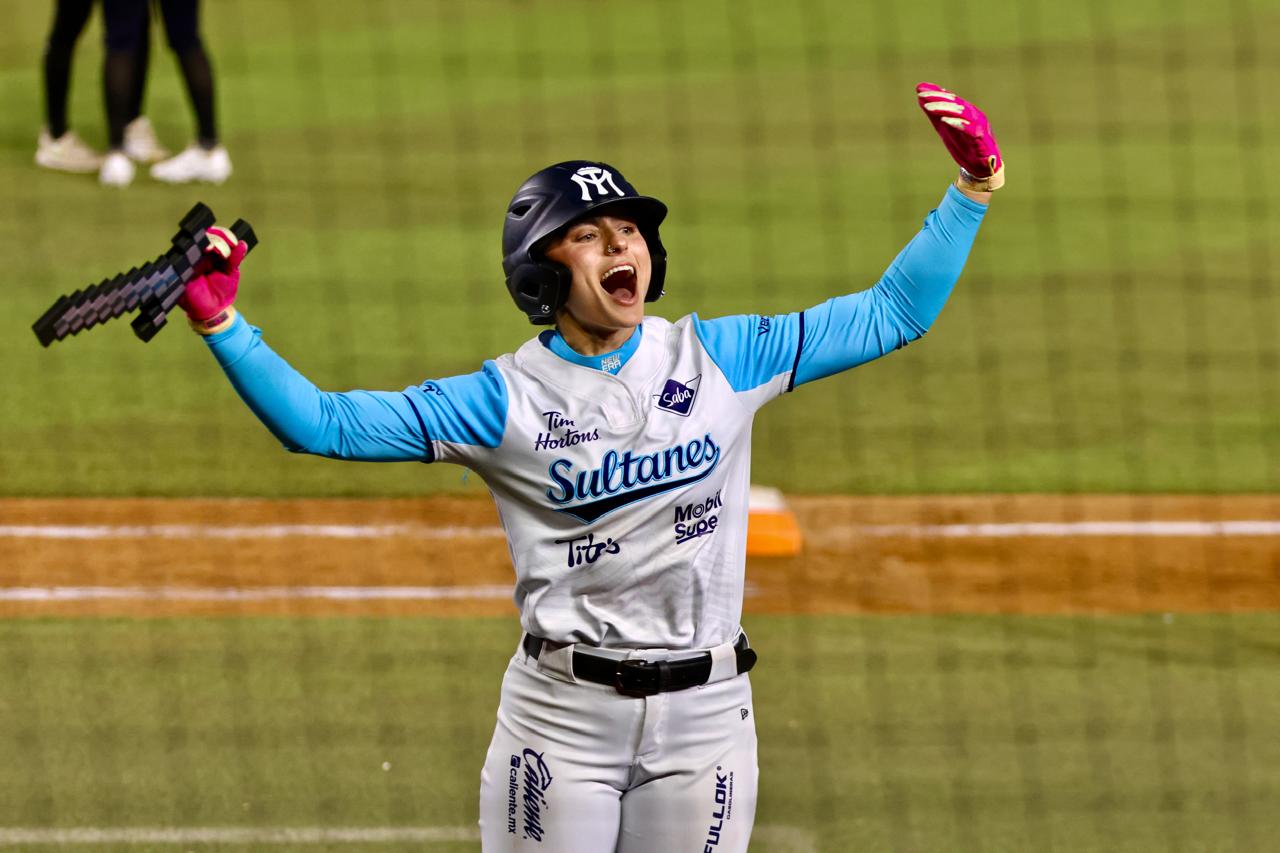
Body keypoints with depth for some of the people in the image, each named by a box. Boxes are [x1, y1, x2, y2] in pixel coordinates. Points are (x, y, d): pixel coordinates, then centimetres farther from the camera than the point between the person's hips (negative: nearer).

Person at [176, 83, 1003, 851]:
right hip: (563, 712, -2)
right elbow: (324, 424, -7)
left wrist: (974, 189, -2)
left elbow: (892, 315, 6)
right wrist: (221, 323, -18)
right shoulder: (506, 398, -3)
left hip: (705, 714, 2)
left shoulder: (719, 357, 3)